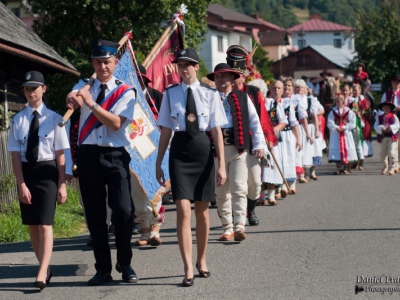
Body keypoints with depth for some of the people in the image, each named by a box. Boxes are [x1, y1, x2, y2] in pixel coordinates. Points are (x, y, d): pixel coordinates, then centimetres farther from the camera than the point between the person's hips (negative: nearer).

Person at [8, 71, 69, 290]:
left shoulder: (53, 118, -5)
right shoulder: (18, 120, 0)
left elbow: (60, 154, -2)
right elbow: (15, 155, -1)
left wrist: (62, 184, -4)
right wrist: (21, 184, -8)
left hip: (47, 171, -3)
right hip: (25, 171, 3)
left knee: (45, 224, -8)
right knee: (32, 225, 10)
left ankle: (42, 275, -11)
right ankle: (45, 267, 24)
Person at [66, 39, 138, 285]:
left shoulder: (125, 91, 1)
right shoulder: (85, 86, 9)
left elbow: (115, 123, -12)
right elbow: (72, 98, -15)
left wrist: (91, 103, -24)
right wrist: (73, 99, -39)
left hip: (115, 155, -2)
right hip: (88, 154, 2)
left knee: (124, 210, -8)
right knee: (94, 214, 6)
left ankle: (125, 265, 10)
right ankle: (103, 269, 16)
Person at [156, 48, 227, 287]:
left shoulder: (210, 94, 0)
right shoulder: (170, 94, 2)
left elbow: (217, 131, 0)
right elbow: (166, 131, 6)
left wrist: (222, 164, -3)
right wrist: (158, 164, 7)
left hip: (203, 150, 1)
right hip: (180, 149, 0)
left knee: (202, 211, 12)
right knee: (183, 211, -9)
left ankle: (202, 260, 30)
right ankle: (188, 270, -8)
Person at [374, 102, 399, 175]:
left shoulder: (393, 116, 2)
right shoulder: (379, 117, 6)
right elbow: (376, 126, -3)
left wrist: (391, 128, -21)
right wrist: (381, 128, -22)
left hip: (392, 137, -3)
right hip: (383, 137, 3)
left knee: (392, 153, -10)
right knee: (383, 153, 10)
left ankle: (392, 168, -3)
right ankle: (385, 167, 28)